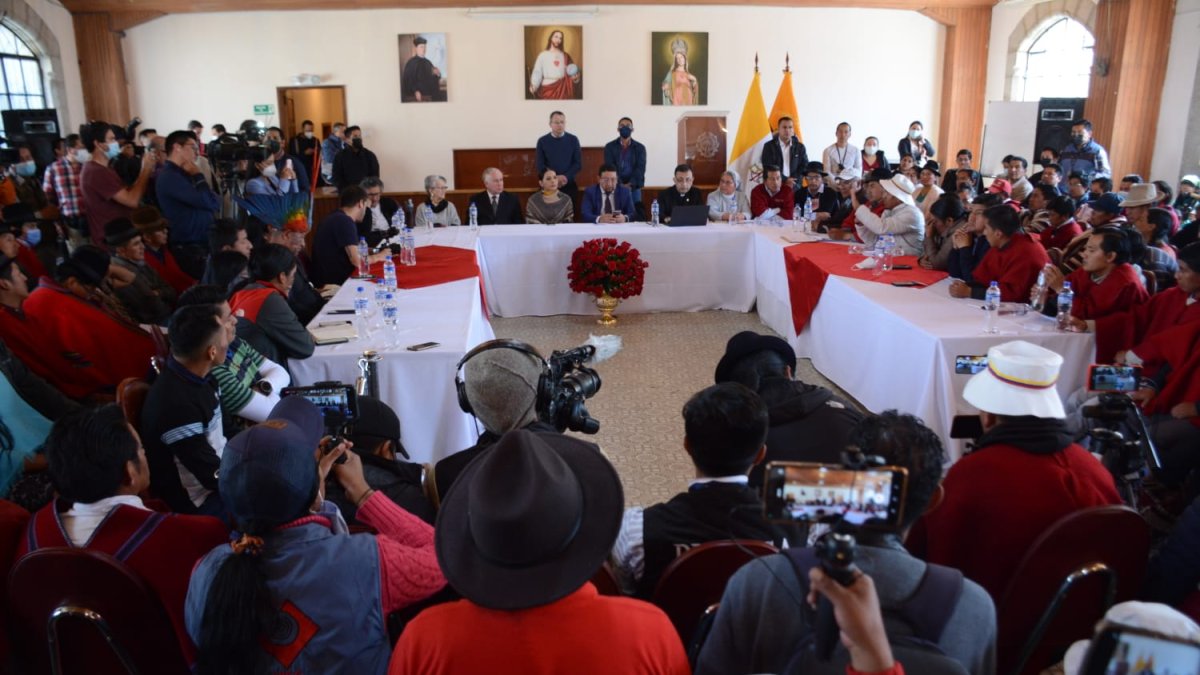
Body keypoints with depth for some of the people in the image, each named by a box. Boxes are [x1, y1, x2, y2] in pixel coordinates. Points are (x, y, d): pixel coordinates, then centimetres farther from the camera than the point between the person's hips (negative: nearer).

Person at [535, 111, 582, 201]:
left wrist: (566, 177, -12)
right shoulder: (542, 141, 2)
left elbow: (578, 163, 3)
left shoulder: (573, 139, 4)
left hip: (569, 184, 1)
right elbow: (539, 164, 0)